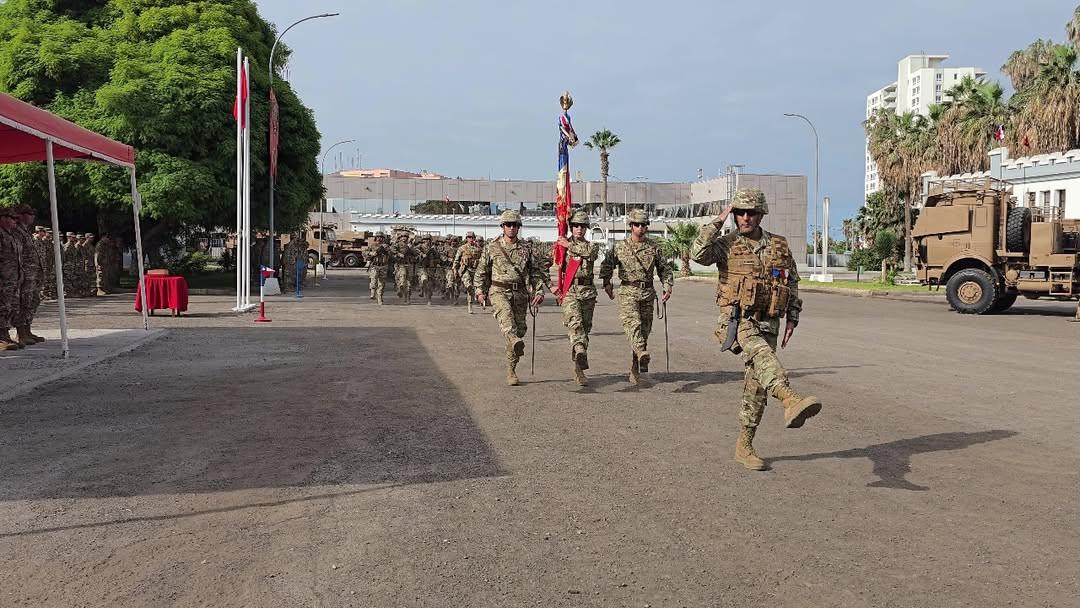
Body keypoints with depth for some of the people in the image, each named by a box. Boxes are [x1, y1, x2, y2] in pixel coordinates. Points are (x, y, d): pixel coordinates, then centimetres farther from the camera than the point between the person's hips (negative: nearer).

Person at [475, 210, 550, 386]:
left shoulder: (526, 248, 11)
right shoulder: (492, 247, 8)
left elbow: (537, 271, 13)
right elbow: (481, 271, 13)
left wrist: (539, 291, 1)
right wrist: (480, 291, 5)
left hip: (520, 293, 2)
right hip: (499, 291, -2)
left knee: (519, 329, 1)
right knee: (505, 314, -34)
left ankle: (511, 371, 13)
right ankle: (516, 342, -62)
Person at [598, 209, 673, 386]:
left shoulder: (653, 247, 9)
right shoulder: (620, 247, 4)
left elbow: (664, 268, 16)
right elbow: (606, 265, 15)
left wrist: (668, 287, 4)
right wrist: (606, 283, 7)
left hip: (647, 293, 3)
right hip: (628, 292, -3)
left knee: (645, 330, 4)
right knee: (633, 323, -26)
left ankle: (635, 371, 14)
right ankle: (642, 355, -48)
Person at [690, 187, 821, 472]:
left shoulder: (779, 246, 8)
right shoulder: (727, 244, -1)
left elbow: (792, 282, 17)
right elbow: (698, 254, -22)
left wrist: (792, 318, 9)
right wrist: (718, 221, -14)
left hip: (767, 324, 4)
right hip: (736, 321, -4)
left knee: (756, 385, 6)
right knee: (760, 352, -36)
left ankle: (744, 446, 19)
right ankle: (791, 400, -58)